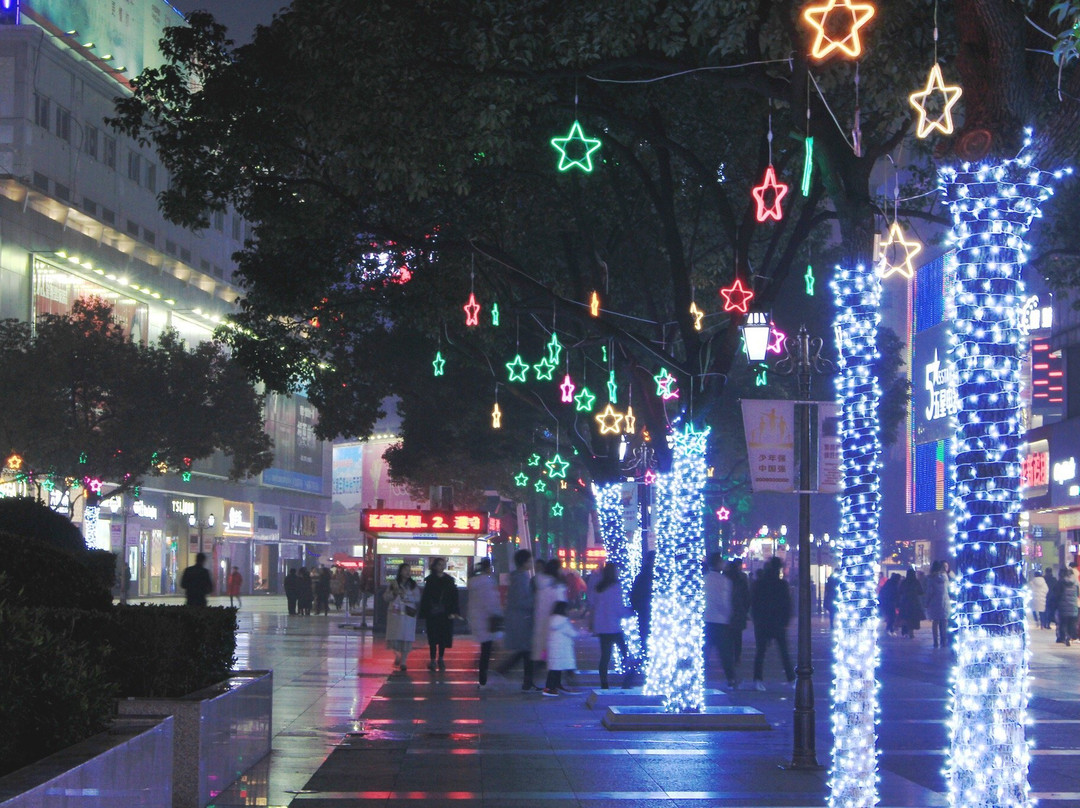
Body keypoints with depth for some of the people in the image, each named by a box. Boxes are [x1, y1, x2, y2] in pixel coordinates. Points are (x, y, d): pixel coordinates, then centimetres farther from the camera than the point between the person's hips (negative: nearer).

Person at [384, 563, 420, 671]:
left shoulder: (413, 585, 5)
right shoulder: (393, 584, 8)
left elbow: (417, 598, -4)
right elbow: (386, 597, 6)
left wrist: (405, 596, -15)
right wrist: (394, 593, -11)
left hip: (408, 614, -1)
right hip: (395, 613, 1)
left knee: (406, 638, -5)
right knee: (394, 637, -2)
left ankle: (403, 662, 2)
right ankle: (397, 656, 24)